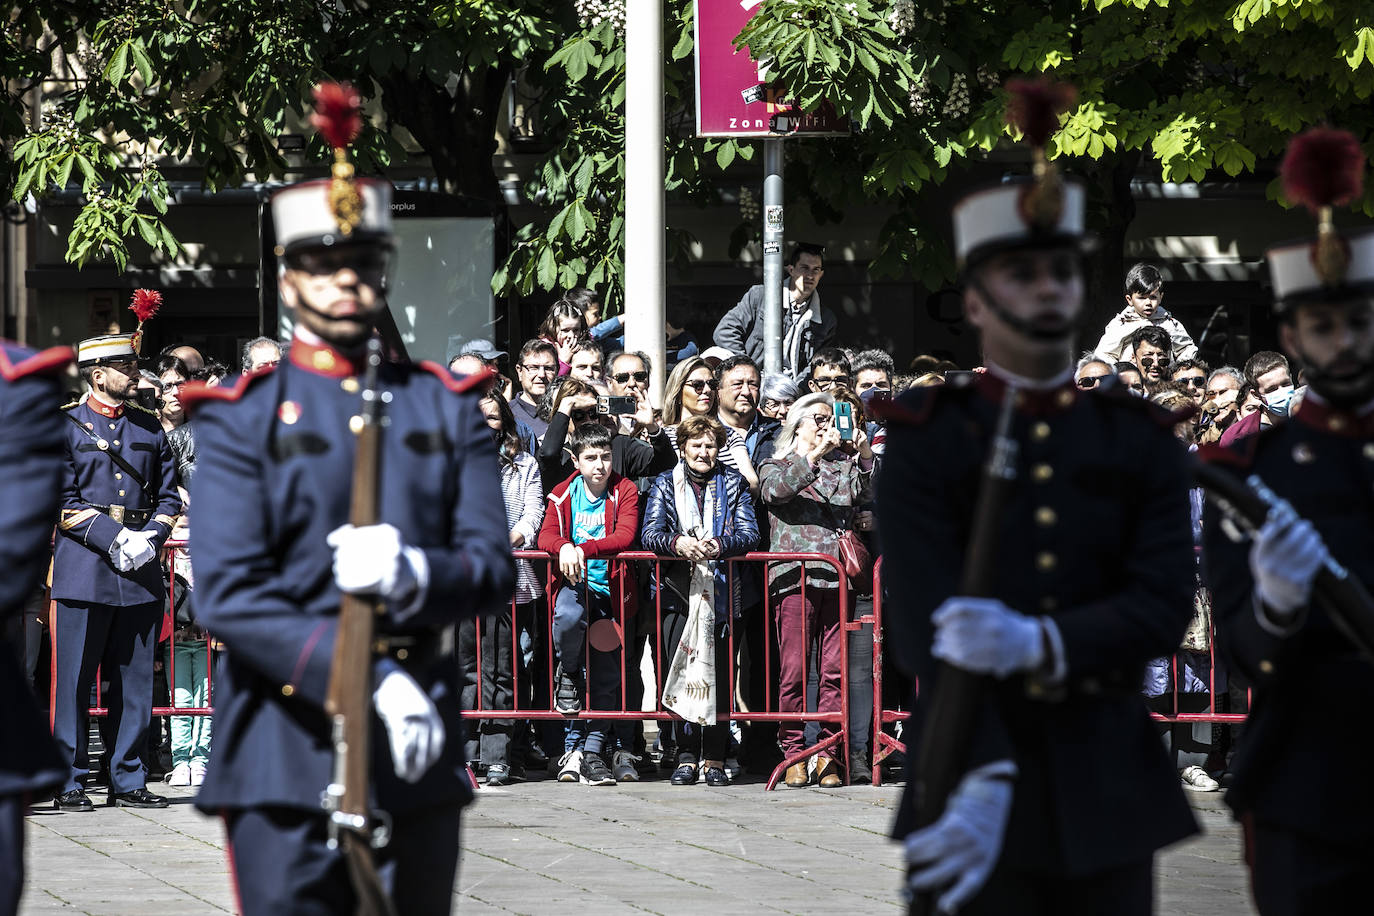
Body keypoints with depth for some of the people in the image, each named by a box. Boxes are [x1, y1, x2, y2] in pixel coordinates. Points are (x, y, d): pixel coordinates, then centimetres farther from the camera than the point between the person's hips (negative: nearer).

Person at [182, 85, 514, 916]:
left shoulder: (446, 408, 14)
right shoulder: (242, 418, 3)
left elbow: (495, 567, 7)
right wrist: (367, 684, -19)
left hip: (420, 750, 3)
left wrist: (417, 575, -18)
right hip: (288, 742, -3)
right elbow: (228, 595, -8)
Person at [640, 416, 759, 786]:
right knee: (679, 668, -7)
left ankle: (715, 759, -1)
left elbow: (749, 533, 0)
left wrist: (719, 545, -20)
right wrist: (677, 543, -22)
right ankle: (687, 757, -3)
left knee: (719, 670, -5)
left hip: (720, 589, 0)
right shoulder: (665, 484, 11)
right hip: (678, 589, 0)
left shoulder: (733, 484, 11)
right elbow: (649, 534, 0)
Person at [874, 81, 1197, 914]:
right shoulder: (927, 440, 0)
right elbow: (925, 626, -11)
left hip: (1110, 793, 3)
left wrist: (1037, 644, -24)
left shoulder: (1142, 441, 8)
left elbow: (1164, 605, -5)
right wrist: (981, 782, -25)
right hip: (978, 789, -3)